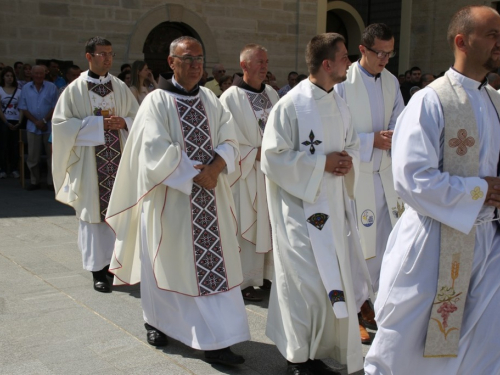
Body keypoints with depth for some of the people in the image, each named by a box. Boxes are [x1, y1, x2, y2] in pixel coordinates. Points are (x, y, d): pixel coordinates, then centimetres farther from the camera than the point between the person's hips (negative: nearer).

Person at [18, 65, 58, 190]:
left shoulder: (52, 87, 0)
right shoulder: (26, 88, 6)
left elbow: (55, 107, -3)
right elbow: (24, 108, 4)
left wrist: (44, 121, -12)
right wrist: (36, 122, -8)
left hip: (50, 127, -2)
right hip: (32, 127, 2)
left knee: (51, 155, 2)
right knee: (33, 156, 5)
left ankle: (51, 182, 10)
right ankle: (34, 182, 16)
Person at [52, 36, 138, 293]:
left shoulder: (120, 87, 8)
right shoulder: (75, 89, -2)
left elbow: (137, 117, 13)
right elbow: (61, 123, -6)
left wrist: (123, 123, -9)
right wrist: (98, 123, -14)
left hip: (118, 159, 3)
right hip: (89, 162, -3)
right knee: (94, 211, 0)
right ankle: (98, 268, 8)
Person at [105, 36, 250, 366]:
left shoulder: (211, 100, 9)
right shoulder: (157, 102, -6)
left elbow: (229, 141, 4)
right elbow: (157, 151, -15)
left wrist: (215, 166, -16)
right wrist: (196, 175, -16)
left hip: (210, 196, 4)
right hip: (171, 197, -4)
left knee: (214, 263, 1)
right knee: (169, 261, 8)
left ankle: (217, 341, 5)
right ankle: (157, 322, 32)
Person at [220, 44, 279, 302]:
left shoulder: (272, 94, 11)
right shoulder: (231, 98, -8)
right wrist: (256, 153, -15)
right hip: (246, 173, -6)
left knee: (272, 224, 10)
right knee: (247, 226, 0)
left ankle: (269, 274, 22)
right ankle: (246, 281, 11)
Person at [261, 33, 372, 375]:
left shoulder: (339, 105, 9)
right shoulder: (290, 105, -13)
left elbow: (353, 144, 19)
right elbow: (273, 157, -15)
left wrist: (348, 160, -4)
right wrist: (322, 163, -17)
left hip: (334, 205, 7)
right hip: (301, 208, -7)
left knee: (334, 281, 11)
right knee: (309, 285, -3)